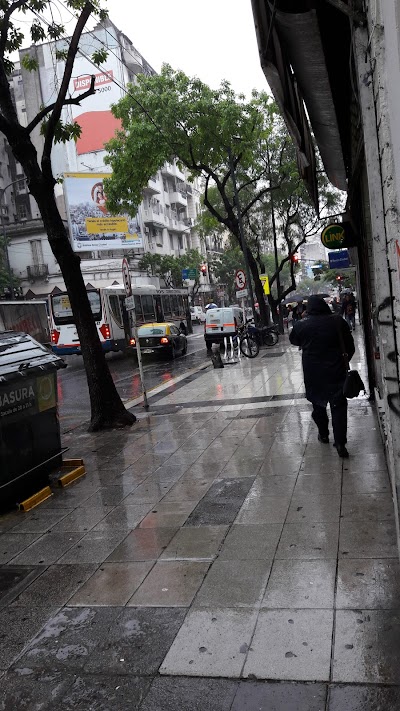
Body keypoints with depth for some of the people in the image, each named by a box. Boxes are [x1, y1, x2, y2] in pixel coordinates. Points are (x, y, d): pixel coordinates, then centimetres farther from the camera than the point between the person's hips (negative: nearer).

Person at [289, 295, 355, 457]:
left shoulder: (301, 325, -7)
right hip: (336, 371, 0)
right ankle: (340, 443, -2)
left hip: (313, 374, 1)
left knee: (318, 404, 20)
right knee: (338, 405, 3)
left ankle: (323, 434, 31)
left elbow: (293, 340, 13)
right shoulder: (338, 322, -5)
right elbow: (350, 347, 3)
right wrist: (343, 361, 17)